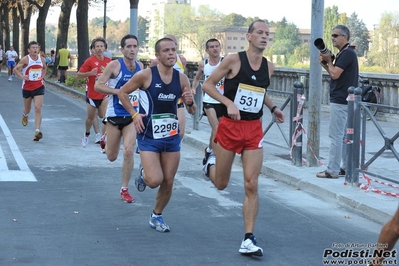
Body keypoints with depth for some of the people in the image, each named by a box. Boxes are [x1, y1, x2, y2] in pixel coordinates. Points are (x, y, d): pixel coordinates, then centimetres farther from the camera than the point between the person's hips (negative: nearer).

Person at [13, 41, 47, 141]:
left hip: (39, 87, 1)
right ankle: (25, 115, 56)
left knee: (38, 109, -13)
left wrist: (42, 77, 9)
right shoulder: (25, 59, -11)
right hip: (27, 87, -1)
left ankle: (37, 131, -18)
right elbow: (15, 69, -7)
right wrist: (22, 76, -22)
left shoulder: (42, 59, 1)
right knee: (27, 109, 17)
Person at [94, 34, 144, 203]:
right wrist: (119, 91, -20)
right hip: (115, 115, -2)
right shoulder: (115, 65, -10)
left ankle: (124, 190, 3)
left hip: (133, 116, 3)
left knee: (128, 152, -12)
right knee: (112, 157, 10)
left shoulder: (140, 66, 5)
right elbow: (97, 86, -12)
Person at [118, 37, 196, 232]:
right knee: (155, 180, -15)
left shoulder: (182, 79, -2)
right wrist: (134, 114, -10)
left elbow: (192, 111, 6)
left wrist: (190, 102, -17)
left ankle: (156, 216, 29)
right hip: (149, 137, -4)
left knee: (168, 182, 7)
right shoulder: (146, 75, -13)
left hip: (172, 136, 4)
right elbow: (122, 92, 0)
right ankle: (143, 173, 21)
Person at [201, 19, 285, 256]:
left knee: (251, 185, -7)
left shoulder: (269, 67, 5)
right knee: (221, 184, 10)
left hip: (254, 129, 3)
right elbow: (208, 84, -7)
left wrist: (273, 108, 8)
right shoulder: (234, 60, -10)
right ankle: (211, 163, 46)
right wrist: (229, 103, -20)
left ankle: (249, 239, -2)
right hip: (230, 126, -3)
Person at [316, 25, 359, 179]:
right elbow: (335, 74, 19)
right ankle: (346, 167, 17)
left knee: (336, 136, -7)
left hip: (340, 101, -10)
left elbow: (335, 74, -20)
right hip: (344, 101, 10)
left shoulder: (347, 53, -15)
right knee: (344, 136, 12)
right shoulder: (344, 53, 16)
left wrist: (329, 60, -5)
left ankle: (333, 170, -4)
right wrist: (324, 64, 6)